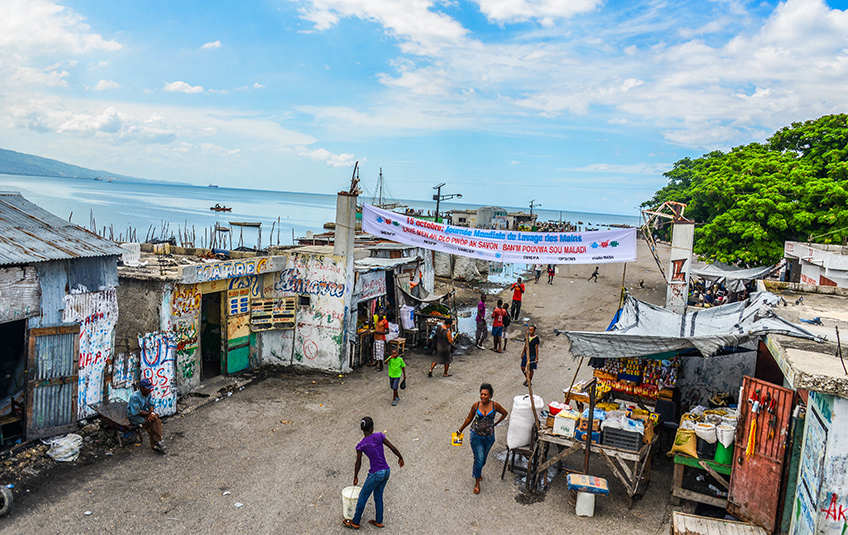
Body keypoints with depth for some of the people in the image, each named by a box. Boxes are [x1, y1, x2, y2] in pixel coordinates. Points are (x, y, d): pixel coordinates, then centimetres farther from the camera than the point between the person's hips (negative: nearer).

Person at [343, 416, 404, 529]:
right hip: (386, 471, 4)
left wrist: (355, 477, 15)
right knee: (378, 496, 24)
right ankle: (379, 521, 36)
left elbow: (358, 464, -1)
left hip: (375, 474, -4)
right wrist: (400, 458, 15)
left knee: (363, 497, 15)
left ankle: (355, 522, 30)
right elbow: (393, 448, -2)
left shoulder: (361, 445, -10)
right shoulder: (379, 436, -6)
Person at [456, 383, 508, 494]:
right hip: (476, 435, -1)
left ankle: (478, 471, 50)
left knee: (483, 458, 19)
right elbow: (469, 419, 4)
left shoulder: (495, 405, -12)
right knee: (479, 459, -6)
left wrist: (495, 423, 5)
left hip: (489, 437, 2)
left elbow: (505, 413, 7)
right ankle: (477, 482, 12)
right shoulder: (476, 405, -11)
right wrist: (460, 430, 11)